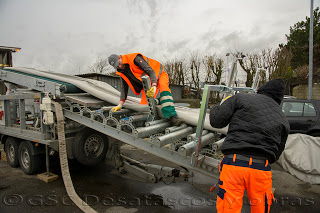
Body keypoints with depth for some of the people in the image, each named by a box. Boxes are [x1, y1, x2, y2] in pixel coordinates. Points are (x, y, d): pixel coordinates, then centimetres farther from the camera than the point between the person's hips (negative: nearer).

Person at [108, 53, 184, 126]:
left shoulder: (134, 58, -22)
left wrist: (154, 86, -44)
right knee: (144, 104, -11)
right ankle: (157, 101, 17)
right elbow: (124, 88, 3)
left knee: (163, 87, -39)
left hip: (158, 74, -6)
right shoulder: (122, 72, -1)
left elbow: (150, 71, -28)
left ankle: (172, 116, -48)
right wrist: (120, 105, -3)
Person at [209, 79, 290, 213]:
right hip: (261, 168, 4)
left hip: (233, 164, -3)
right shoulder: (283, 121, 15)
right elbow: (276, 155, 17)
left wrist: (216, 108, 21)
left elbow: (216, 121, 0)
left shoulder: (241, 98, 5)